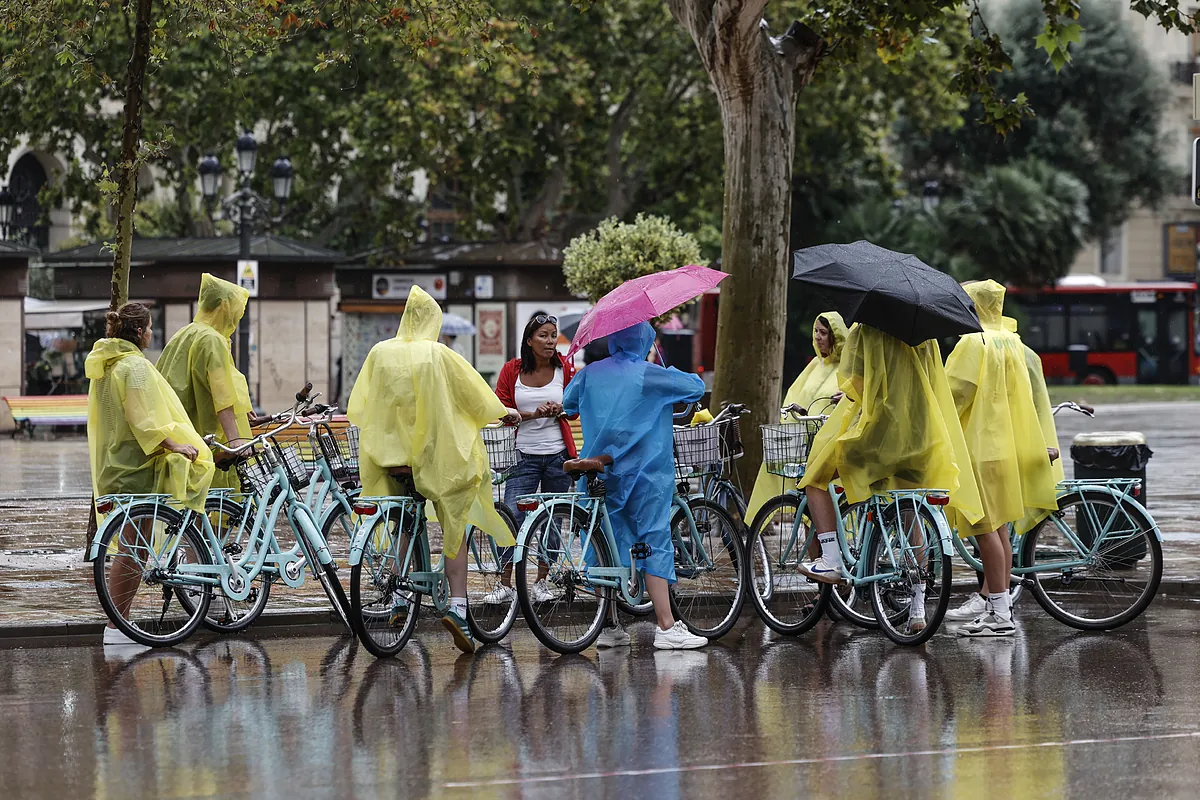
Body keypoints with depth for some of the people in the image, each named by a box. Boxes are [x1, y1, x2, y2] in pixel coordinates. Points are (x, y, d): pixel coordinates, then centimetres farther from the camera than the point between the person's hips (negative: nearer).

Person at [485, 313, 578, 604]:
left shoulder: (564, 368, 1)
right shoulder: (512, 370, 0)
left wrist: (560, 411, -15)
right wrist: (533, 414, -16)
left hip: (558, 455, 1)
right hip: (524, 456, -1)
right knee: (512, 517, -10)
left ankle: (541, 581, 18)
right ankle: (505, 585, -2)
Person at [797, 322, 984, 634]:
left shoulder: (865, 331, -6)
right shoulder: (925, 337, 10)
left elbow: (854, 382, -12)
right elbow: (936, 386, 16)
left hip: (876, 428, -5)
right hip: (918, 435, 5)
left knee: (815, 476, 15)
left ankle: (832, 561, 1)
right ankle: (918, 607, 12)